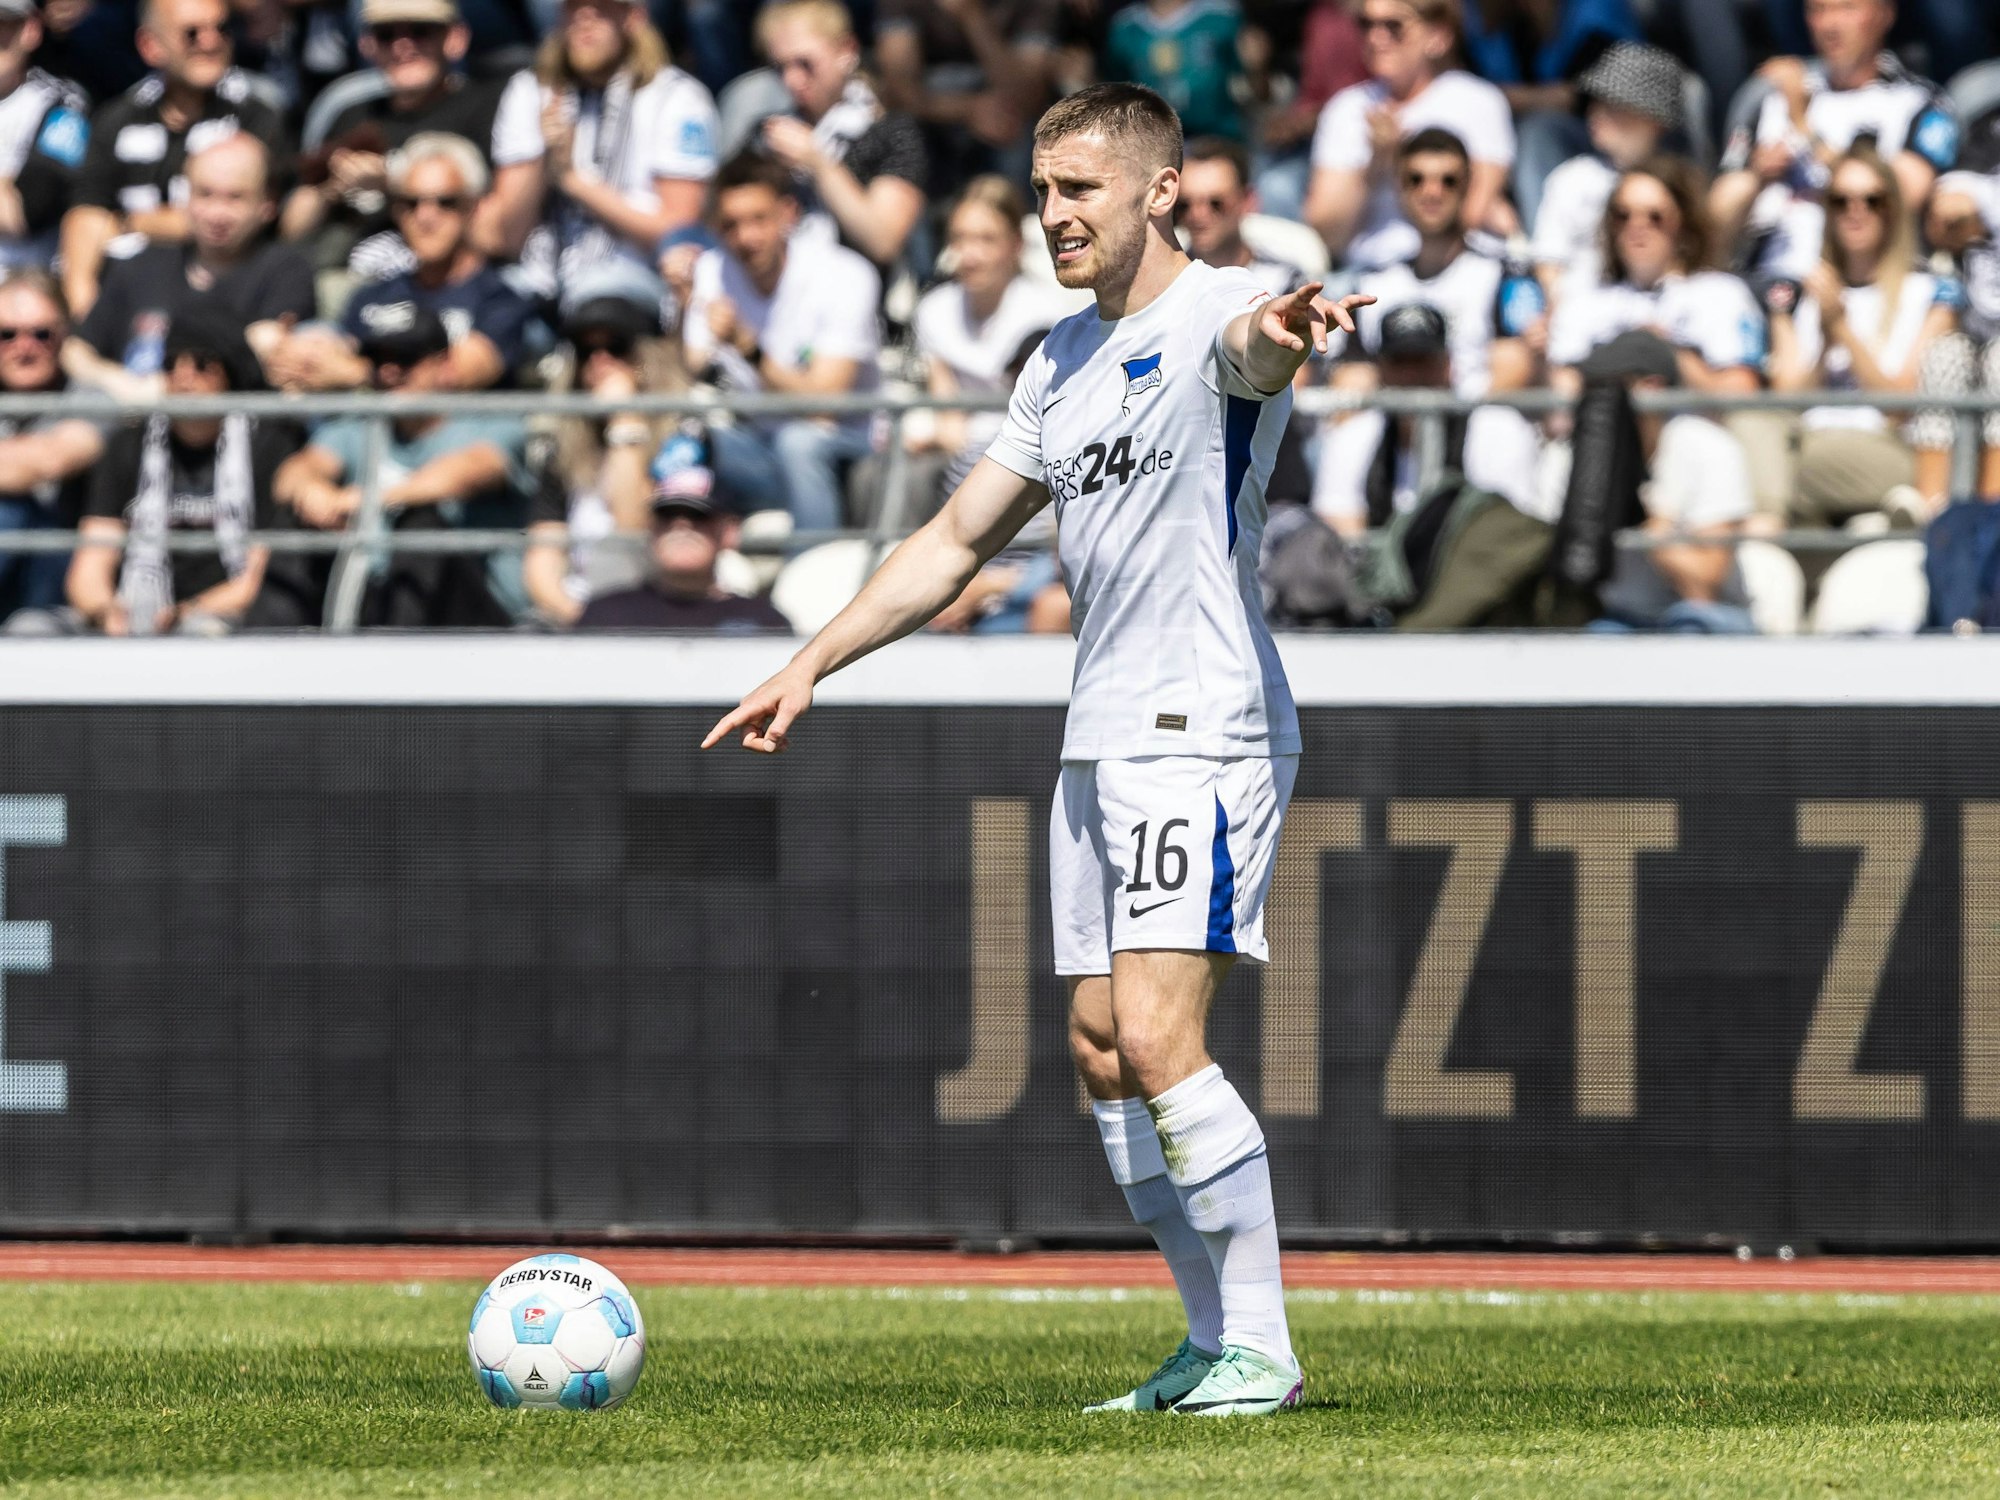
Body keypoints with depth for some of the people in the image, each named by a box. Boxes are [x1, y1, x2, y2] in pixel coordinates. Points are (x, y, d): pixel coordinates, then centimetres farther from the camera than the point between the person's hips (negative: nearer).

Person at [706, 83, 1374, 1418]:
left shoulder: (1212, 315, -8)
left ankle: (1260, 1349, -12)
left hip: (1202, 732, -9)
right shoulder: (1062, 363, 18)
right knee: (1104, 1048, 6)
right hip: (1099, 742, 9)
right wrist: (809, 668, 22)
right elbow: (958, 540, 26)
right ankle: (1216, 1344, 12)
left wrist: (1280, 337, -60)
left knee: (1159, 1039, -17)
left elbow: (1251, 347, -35)